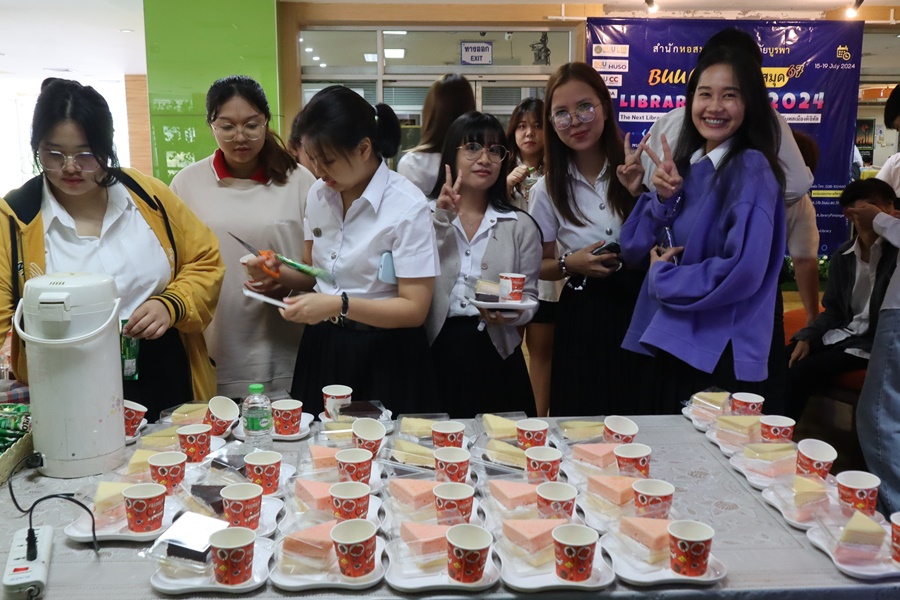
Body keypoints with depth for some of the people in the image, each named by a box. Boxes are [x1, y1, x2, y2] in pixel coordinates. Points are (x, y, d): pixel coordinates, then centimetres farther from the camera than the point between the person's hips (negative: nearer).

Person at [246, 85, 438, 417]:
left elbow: (415, 309, -18)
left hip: (384, 356, -5)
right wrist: (278, 272, -7)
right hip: (323, 348, 6)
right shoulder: (319, 194, 1)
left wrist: (340, 305, -29)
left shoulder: (407, 207, -18)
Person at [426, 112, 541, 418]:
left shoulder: (521, 225, 7)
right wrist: (441, 221, -13)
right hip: (436, 354, -1)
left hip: (496, 358, 1)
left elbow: (530, 296, 7)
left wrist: (513, 314, -16)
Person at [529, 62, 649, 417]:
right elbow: (541, 265, 8)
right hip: (581, 318, 0)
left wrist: (643, 193, -15)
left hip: (640, 310, 0)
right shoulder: (547, 189, 1)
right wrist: (570, 264, -12)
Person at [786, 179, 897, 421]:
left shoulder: (895, 252, -9)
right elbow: (833, 310, 12)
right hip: (841, 333, 6)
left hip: (874, 341, -6)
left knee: (802, 371, -23)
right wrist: (807, 337, -5)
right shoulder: (843, 255, 8)